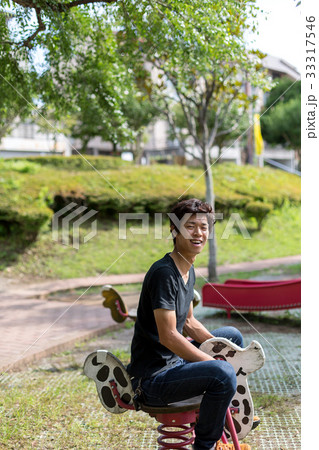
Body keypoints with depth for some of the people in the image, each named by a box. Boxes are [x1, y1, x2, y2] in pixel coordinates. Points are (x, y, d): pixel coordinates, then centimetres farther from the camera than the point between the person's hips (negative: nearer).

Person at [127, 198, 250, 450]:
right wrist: (215, 363, -20)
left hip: (175, 360, 10)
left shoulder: (189, 271, 8)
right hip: (153, 377, -10)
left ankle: (226, 412, 33)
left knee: (233, 335, 22)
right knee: (223, 374, -31)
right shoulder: (163, 273, -23)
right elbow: (168, 336, -26)